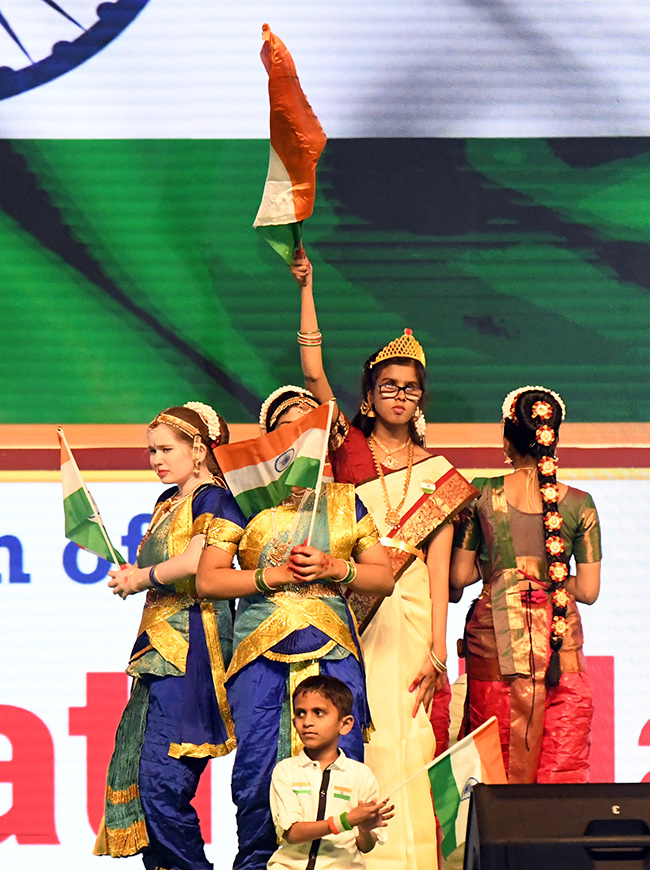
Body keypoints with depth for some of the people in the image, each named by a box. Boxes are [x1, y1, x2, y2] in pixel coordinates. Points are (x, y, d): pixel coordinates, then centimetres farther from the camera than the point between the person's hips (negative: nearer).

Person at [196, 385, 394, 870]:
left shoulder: (345, 501, 16)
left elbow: (385, 577, 14)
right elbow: (208, 580, 5)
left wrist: (333, 568, -3)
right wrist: (271, 576, -6)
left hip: (332, 649, 1)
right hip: (259, 649, -1)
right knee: (256, 774, -7)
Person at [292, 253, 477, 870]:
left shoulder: (436, 474, 11)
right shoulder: (349, 448, 11)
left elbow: (438, 567, 3)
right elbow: (312, 369, 0)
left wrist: (437, 649, -6)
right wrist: (306, 287, -4)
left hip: (409, 612, 0)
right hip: (349, 611, 0)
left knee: (405, 744, -6)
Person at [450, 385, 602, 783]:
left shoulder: (483, 496, -2)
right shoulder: (580, 504, -2)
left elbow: (460, 576, 4)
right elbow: (589, 590, 1)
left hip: (495, 639, 0)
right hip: (561, 644, 0)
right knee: (564, 768, 3)